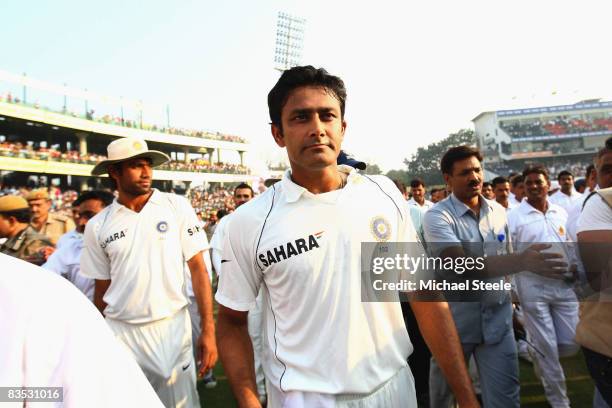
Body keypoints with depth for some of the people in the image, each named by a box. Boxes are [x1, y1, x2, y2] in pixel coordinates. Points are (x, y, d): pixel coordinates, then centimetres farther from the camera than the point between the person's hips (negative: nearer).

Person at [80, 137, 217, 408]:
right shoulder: (98, 226, 2)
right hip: (120, 331, 2)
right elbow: (102, 288, 10)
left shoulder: (177, 207, -4)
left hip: (171, 326, -1)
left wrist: (208, 329, -10)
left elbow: (197, 268, -6)